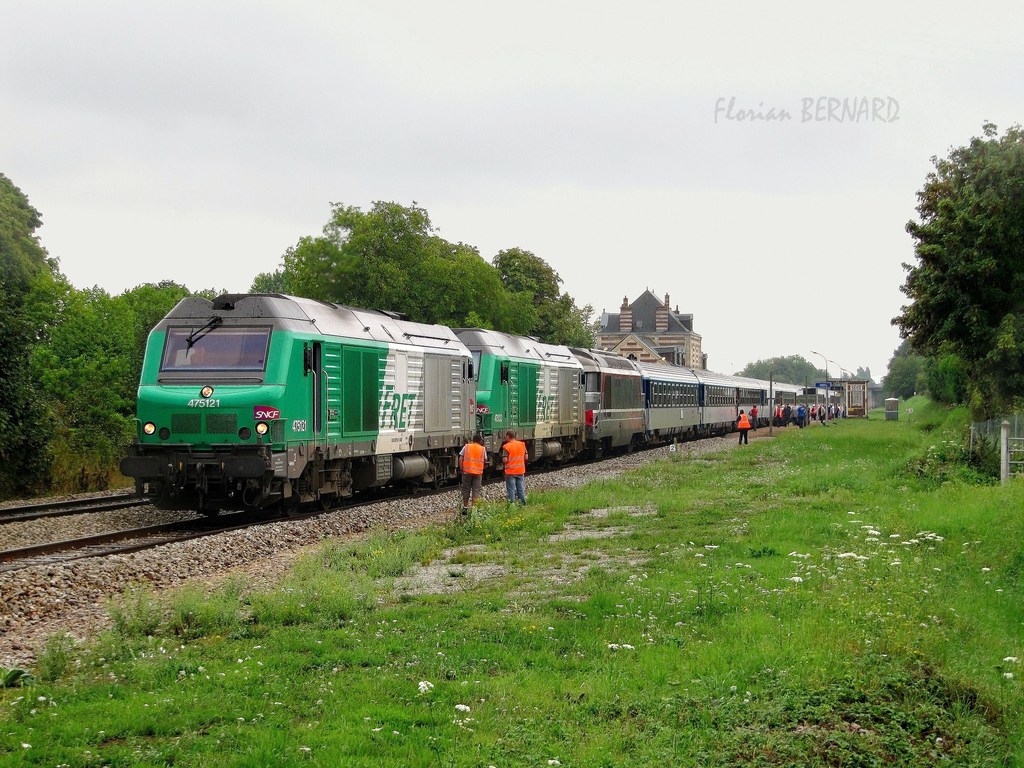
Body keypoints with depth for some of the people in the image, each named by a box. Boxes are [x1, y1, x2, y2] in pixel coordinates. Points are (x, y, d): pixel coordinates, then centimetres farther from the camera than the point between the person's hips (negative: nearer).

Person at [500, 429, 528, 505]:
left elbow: (505, 460, -19)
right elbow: (526, 457, 5)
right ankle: (523, 503, 16)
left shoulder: (506, 447, -14)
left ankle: (512, 504, 0)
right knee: (521, 489, 13)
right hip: (521, 471, 5)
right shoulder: (522, 444, 2)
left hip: (510, 472, -5)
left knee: (511, 490, 1)